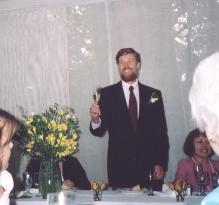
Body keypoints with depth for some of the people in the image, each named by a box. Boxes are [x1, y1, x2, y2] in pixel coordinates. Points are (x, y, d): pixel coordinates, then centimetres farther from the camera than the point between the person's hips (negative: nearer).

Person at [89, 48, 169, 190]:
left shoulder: (154, 94, 8)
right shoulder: (107, 93, 4)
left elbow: (162, 133, 8)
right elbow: (100, 131, 1)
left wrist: (161, 164, -1)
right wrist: (95, 119, -21)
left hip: (150, 168, 1)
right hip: (119, 167, -1)